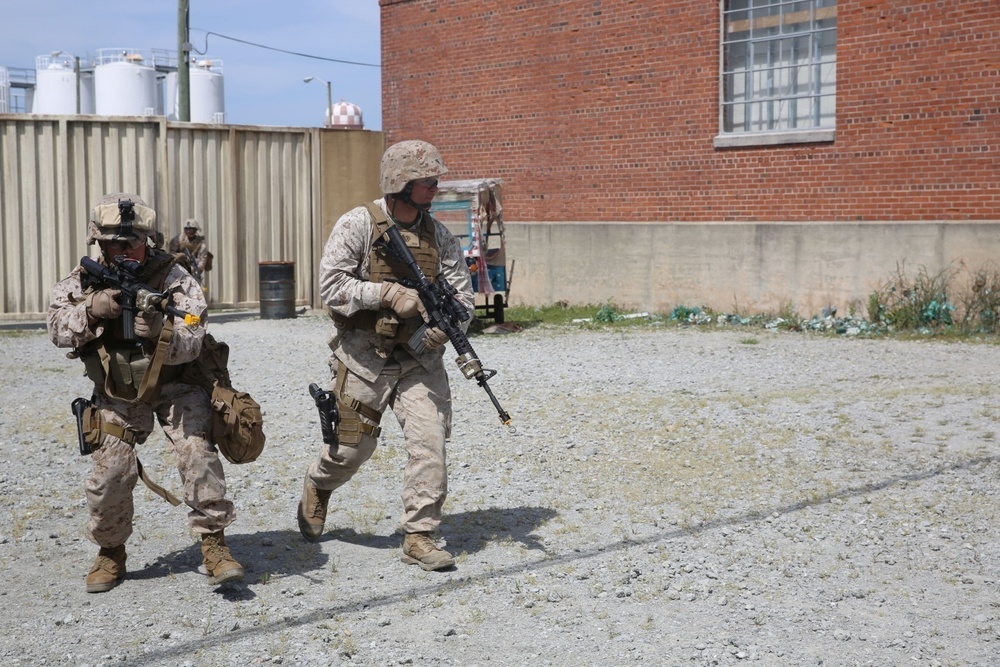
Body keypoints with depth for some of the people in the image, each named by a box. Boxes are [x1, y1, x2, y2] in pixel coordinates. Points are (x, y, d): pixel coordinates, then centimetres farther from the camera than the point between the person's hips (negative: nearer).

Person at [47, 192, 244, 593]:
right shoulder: (84, 280, -5)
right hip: (117, 394, 2)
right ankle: (110, 552, 18)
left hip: (174, 385, -2)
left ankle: (214, 545, -10)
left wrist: (162, 332, -44)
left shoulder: (173, 277, -16)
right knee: (109, 472, -6)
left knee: (197, 454, -20)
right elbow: (59, 331, -13)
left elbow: (190, 345, -23)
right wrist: (91, 311, -31)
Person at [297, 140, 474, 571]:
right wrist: (389, 294, -25)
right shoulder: (358, 225, -9)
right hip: (363, 358, -3)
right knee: (353, 445, 9)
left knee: (430, 441, -9)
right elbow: (331, 286, -16)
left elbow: (462, 296, 4)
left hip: (419, 360, 3)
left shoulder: (438, 235, 3)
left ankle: (419, 536, 2)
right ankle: (318, 486, 43)